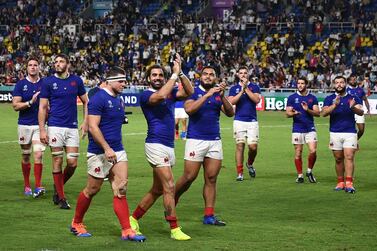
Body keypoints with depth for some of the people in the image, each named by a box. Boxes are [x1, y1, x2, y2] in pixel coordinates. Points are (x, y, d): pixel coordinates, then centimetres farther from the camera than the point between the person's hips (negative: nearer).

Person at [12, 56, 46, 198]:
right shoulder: (21, 84, 0)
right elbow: (15, 105, -5)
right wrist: (30, 102, -19)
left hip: (39, 124, 0)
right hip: (24, 124, 0)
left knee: (38, 155, -13)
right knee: (26, 157, 9)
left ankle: (38, 186, -10)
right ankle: (27, 186, 22)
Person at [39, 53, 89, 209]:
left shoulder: (76, 80, 7)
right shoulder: (48, 82, 0)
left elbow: (85, 102, 15)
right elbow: (42, 107, 1)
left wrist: (86, 122, 4)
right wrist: (42, 130, -6)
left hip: (72, 127, 2)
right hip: (55, 127, -2)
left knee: (72, 163, -1)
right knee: (57, 161, -2)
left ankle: (58, 188, 23)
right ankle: (61, 198, 7)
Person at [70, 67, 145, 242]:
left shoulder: (119, 101, 13)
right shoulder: (98, 98, -13)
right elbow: (93, 127, -19)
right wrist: (107, 148, -24)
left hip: (117, 151, 7)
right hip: (100, 153, -7)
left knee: (121, 190, -1)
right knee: (92, 190, 4)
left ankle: (126, 230, -3)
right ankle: (76, 224, 23)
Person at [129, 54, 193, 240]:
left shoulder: (170, 93, 15)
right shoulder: (146, 95, -6)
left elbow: (189, 92, 1)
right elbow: (160, 95, -28)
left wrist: (181, 72, -9)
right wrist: (175, 74, -21)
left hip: (169, 147, 8)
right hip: (156, 146, -8)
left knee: (157, 190, 13)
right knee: (169, 186, -12)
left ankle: (133, 219, 25)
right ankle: (174, 229, -9)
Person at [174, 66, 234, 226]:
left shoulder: (217, 94, 12)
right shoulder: (193, 92, -1)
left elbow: (230, 113, 1)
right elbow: (189, 109, -19)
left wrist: (222, 97, -14)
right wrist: (207, 95, -22)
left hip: (215, 141, 4)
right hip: (196, 140, -4)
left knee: (211, 179, 2)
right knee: (189, 177, -6)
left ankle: (209, 216, 3)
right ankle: (172, 202, 16)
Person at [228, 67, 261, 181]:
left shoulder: (254, 87, 7)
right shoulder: (234, 88, 8)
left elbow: (257, 100, -9)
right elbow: (231, 101, -7)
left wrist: (246, 89, -11)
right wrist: (241, 91, -12)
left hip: (252, 121, 0)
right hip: (239, 121, 0)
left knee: (253, 147, -6)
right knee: (240, 146, -4)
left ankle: (250, 164, 24)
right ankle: (240, 173, 0)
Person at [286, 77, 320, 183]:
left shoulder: (312, 98, 7)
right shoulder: (292, 98, 5)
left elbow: (317, 113, 3)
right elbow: (287, 113, 2)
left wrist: (308, 110, -14)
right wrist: (293, 113, -20)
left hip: (310, 129, 0)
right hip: (297, 129, 0)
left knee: (313, 151, -10)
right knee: (298, 153, 1)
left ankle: (309, 171, 12)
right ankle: (300, 175, 11)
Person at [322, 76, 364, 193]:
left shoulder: (353, 98, 7)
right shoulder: (329, 99, 7)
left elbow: (361, 112, -7)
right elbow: (324, 113, -7)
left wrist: (353, 107, -29)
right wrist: (334, 105, -25)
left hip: (350, 132, -1)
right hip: (335, 133, 1)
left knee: (349, 157, -13)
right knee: (338, 159, 5)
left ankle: (349, 184, -19)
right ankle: (340, 182, 14)